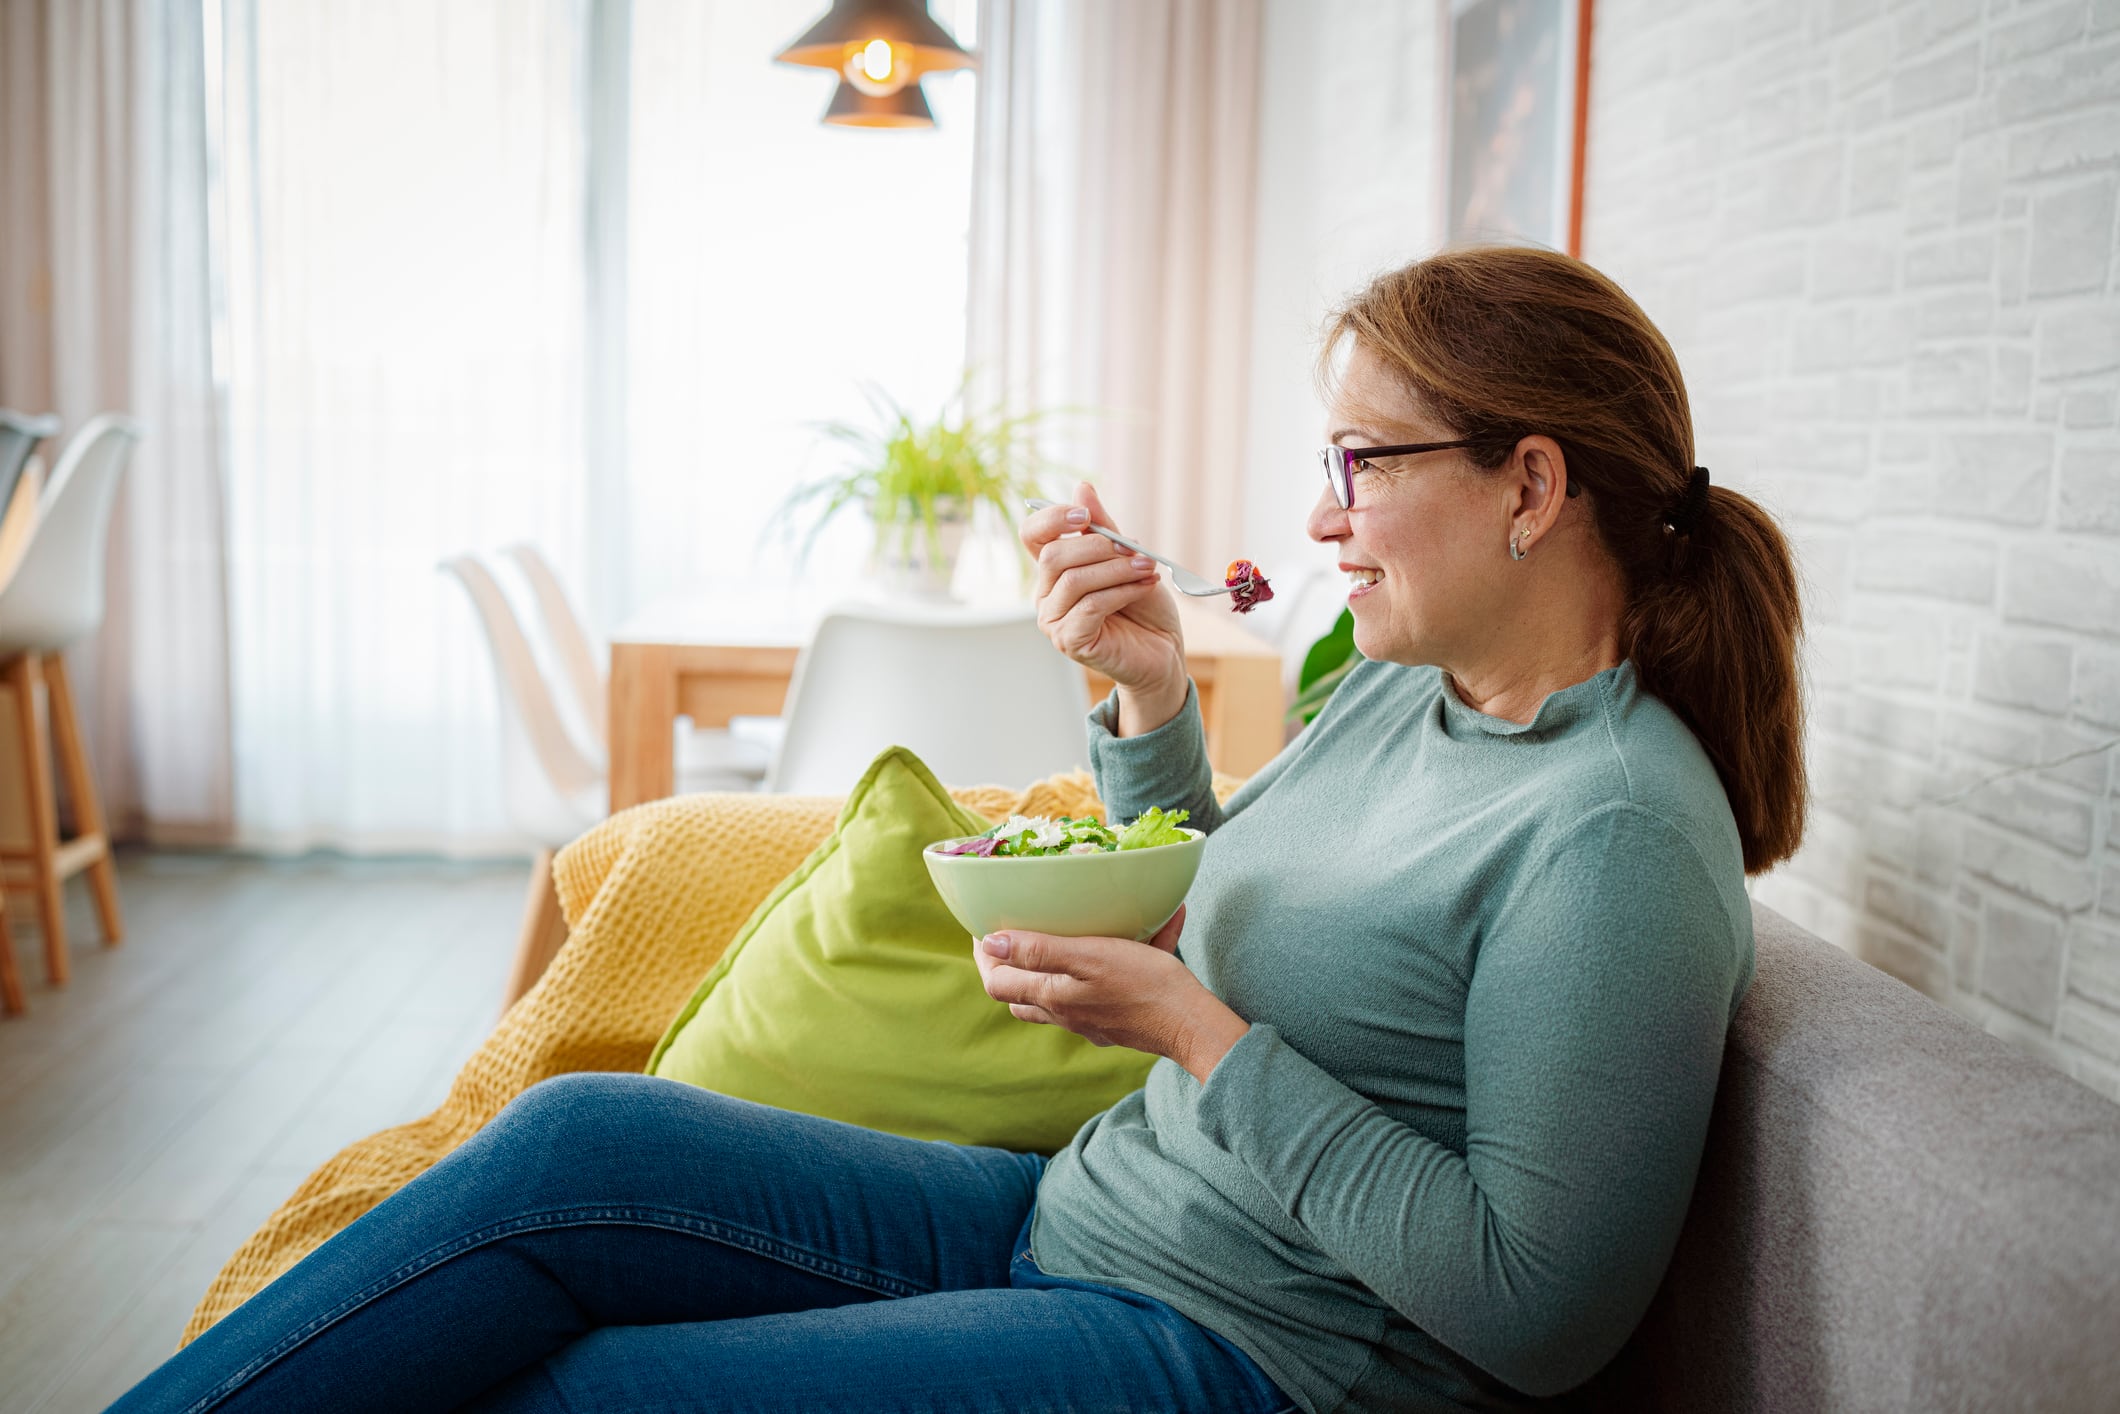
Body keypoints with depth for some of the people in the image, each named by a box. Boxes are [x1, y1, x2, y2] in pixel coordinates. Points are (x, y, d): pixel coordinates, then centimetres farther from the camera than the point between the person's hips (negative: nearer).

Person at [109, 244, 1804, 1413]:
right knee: (574, 1137, -6)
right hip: (1072, 1218, 8)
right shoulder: (1404, 688, 7)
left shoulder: (1616, 838, -20)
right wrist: (1150, 693, 1)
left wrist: (1199, 1035, -21)